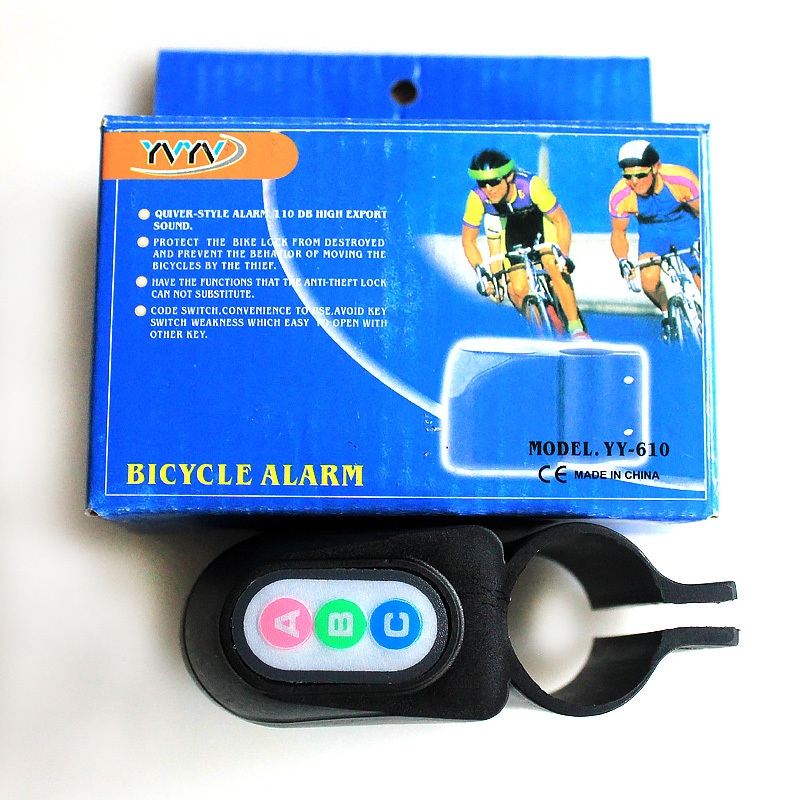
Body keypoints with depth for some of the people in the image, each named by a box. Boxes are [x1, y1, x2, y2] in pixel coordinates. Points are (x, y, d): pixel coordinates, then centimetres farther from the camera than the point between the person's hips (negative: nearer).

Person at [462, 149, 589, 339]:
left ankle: (575, 326, -16)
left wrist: (564, 257, -36)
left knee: (553, 265, -28)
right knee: (518, 289, -14)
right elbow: (468, 241, -16)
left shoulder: (531, 185, -38)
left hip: (542, 218, -2)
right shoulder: (477, 197, -32)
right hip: (510, 225, 2)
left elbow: (561, 222, -25)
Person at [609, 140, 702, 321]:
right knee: (649, 282, -19)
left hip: (686, 226, -1)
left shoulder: (681, 179, -33)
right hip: (652, 230, 1)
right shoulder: (619, 197, -27)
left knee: (704, 282, -8)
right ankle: (667, 312, 12)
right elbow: (618, 232, -9)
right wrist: (622, 261, -24)